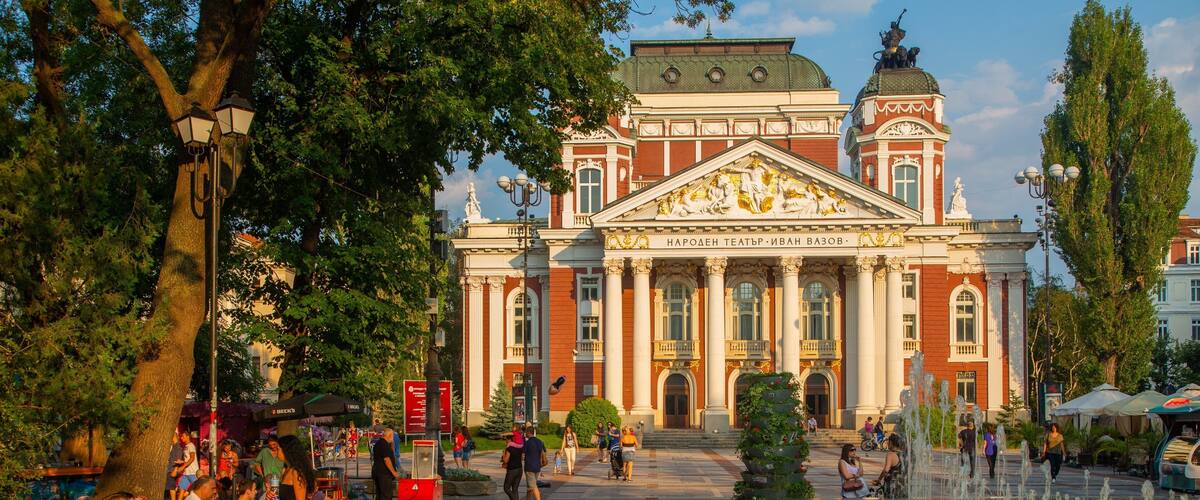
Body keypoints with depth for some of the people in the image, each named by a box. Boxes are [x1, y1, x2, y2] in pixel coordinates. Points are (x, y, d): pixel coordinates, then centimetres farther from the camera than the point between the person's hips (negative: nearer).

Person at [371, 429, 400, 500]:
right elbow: (386, 459, -21)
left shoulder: (378, 443, 16)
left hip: (377, 472, 10)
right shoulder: (384, 444, -15)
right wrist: (394, 472, -17)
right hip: (384, 474, -10)